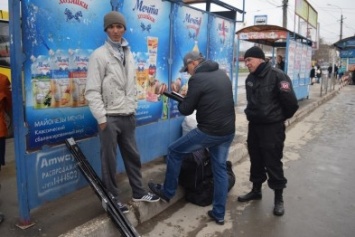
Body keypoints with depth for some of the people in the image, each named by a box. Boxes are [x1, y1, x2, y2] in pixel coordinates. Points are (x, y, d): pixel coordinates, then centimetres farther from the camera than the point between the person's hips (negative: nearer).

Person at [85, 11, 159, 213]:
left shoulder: (128, 54, 11)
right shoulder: (100, 55, -8)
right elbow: (92, 91, -13)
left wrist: (133, 107, 12)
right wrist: (101, 118, -17)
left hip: (128, 116, 6)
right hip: (110, 117, -6)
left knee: (133, 156, 16)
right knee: (110, 161, 5)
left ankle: (139, 192, 31)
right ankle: (113, 199, 21)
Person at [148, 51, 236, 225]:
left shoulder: (197, 79, -13)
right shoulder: (222, 74, 12)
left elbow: (186, 110, -9)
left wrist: (182, 101, 12)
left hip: (209, 132, -8)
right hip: (228, 131, 8)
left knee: (174, 151, 11)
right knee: (220, 169, 16)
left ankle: (167, 192, 26)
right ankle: (219, 214, 23)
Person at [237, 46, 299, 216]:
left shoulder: (277, 76, -16)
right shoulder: (250, 79, 7)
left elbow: (291, 103, -15)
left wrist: (280, 117, 0)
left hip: (272, 127, -6)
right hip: (254, 126, 7)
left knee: (273, 163, 1)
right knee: (256, 160, 16)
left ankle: (278, 198, 17)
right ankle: (256, 190, 33)